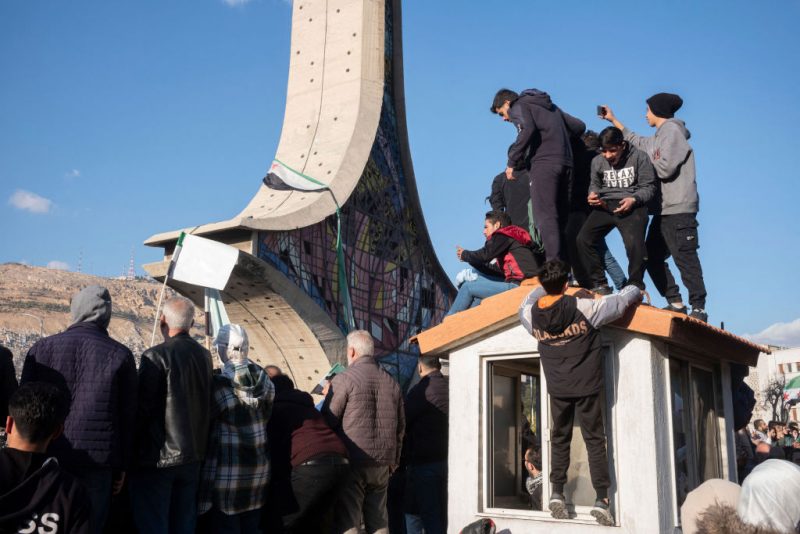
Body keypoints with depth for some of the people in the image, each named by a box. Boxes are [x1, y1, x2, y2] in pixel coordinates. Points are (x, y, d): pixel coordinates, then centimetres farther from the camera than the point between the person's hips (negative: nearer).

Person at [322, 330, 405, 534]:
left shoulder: (344, 380, -7)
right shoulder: (391, 382, 13)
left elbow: (328, 421, -10)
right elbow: (400, 427, 17)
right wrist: (393, 461, 23)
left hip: (353, 462, -6)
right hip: (382, 463, 6)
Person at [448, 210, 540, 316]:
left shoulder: (503, 236, -1)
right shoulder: (511, 237, 26)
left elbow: (485, 255, -14)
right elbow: (498, 270, 24)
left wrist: (464, 255, 7)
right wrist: (469, 257, 21)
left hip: (518, 285, -10)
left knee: (468, 287, -2)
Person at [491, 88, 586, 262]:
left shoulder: (518, 106, 7)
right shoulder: (550, 106, 30)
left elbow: (527, 129, -14)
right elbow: (579, 126, 25)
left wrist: (512, 162, -10)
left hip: (544, 162, -7)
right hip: (566, 163, 7)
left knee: (545, 216, -13)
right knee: (560, 217, 7)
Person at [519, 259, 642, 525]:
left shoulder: (532, 314, -6)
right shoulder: (583, 307, -16)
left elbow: (527, 302, 21)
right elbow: (622, 299, -5)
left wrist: (546, 286, 23)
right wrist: (636, 291, 15)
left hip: (557, 389, 3)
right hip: (586, 387, -3)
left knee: (559, 440, 16)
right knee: (594, 441, 5)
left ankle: (557, 493, 13)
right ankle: (601, 499, 3)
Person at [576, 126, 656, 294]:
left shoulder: (639, 157, -1)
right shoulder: (597, 161, 9)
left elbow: (648, 186, 1)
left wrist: (634, 199, -19)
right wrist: (593, 194, -3)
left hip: (631, 206, -4)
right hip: (605, 206, 4)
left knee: (634, 244, -27)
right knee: (584, 239, -15)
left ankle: (635, 287, -7)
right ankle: (599, 284, -4)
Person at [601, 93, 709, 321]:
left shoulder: (672, 130, -6)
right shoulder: (658, 138, 22)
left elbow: (666, 168, -17)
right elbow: (636, 140, 40)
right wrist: (613, 120, 43)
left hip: (679, 209, -10)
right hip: (664, 209, 10)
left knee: (684, 257, -11)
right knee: (653, 257, 8)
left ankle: (698, 307, -9)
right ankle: (675, 302, 10)